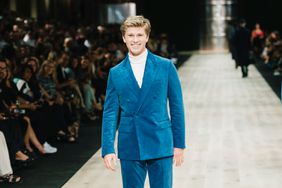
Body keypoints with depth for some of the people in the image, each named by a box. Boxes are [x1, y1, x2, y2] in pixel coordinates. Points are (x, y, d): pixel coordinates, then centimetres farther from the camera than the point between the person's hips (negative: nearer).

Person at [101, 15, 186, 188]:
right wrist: (108, 149, -4)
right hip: (129, 147, 1)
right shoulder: (116, 73, 5)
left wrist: (179, 144, 1)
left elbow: (177, 107, 4)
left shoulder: (166, 67, 2)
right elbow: (110, 113, 5)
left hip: (160, 145, -1)